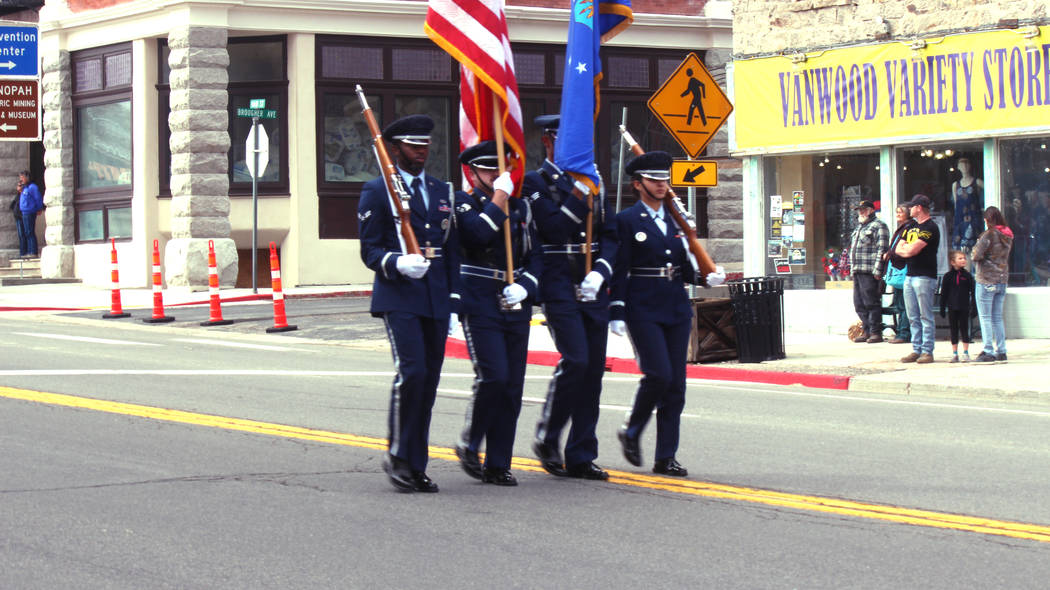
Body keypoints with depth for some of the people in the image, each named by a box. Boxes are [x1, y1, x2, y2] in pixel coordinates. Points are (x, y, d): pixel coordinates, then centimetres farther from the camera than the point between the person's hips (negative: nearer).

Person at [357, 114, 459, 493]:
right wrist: (397, 263, -24)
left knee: (429, 381, 5)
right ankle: (398, 457, -5)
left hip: (435, 300, 6)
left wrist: (452, 302, 14)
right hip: (398, 296, -6)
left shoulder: (442, 192, 18)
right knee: (411, 372, -18)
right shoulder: (377, 191, 1)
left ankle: (417, 466, 12)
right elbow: (370, 251, -3)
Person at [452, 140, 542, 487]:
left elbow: (534, 256, 15)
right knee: (492, 377, -17)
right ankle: (470, 446, 4)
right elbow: (478, 234, -22)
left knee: (512, 387, 3)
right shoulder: (463, 203, -2)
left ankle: (498, 465, 9)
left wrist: (525, 286, -2)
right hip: (479, 306, -6)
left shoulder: (520, 207, 15)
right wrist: (499, 197, -15)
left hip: (515, 307, 6)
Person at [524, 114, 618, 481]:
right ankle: (546, 440, 1)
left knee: (594, 368, 3)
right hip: (559, 287, -6)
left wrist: (600, 272, -5)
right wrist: (580, 192, -18)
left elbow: (610, 234, 12)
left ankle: (581, 457, 9)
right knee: (575, 360, -18)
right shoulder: (535, 182, -2)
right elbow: (553, 228, -16)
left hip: (592, 287, 6)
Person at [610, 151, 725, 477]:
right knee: (659, 374, -16)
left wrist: (706, 277, 0)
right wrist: (617, 312, -11)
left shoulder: (676, 220, 15)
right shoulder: (627, 221, -2)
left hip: (677, 309, 6)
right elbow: (619, 270, -6)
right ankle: (631, 431, 9)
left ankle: (666, 457, 6)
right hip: (643, 311, -6)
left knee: (676, 383, 2)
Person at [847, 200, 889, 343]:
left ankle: (876, 332, -5)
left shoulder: (878, 225, -4)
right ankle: (866, 331, 14)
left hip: (870, 272, -9)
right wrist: (853, 269, 20)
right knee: (859, 304, 8)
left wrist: (877, 270, -19)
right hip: (858, 272, 9)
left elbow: (882, 249, -12)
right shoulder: (860, 227, 24)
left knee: (871, 303, -8)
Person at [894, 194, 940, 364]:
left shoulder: (930, 228, -10)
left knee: (926, 317, -6)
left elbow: (911, 250, -17)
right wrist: (907, 249, -5)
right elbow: (898, 248, 15)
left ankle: (927, 352, -5)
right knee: (913, 317, 9)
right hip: (910, 276, 9)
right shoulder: (912, 226, 19)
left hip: (925, 277, -9)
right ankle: (916, 350, 12)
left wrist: (904, 248, 3)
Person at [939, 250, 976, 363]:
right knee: (953, 330, 6)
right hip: (952, 308, 1)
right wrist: (942, 309, 2)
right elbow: (943, 293, 4)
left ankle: (966, 353, 9)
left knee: (964, 329, 3)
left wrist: (974, 307, -1)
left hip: (964, 308, -1)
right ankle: (955, 354, 13)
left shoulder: (967, 276, 1)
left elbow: (972, 292, 4)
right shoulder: (948, 276, 1)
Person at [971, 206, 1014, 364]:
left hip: (986, 280, -7)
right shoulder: (1008, 236, 8)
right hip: (1002, 279, 7)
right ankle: (1001, 351, 11)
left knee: (985, 317, -3)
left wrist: (976, 247, 4)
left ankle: (989, 352, -6)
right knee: (997, 317, 12)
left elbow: (976, 255, -17)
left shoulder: (989, 234, -14)